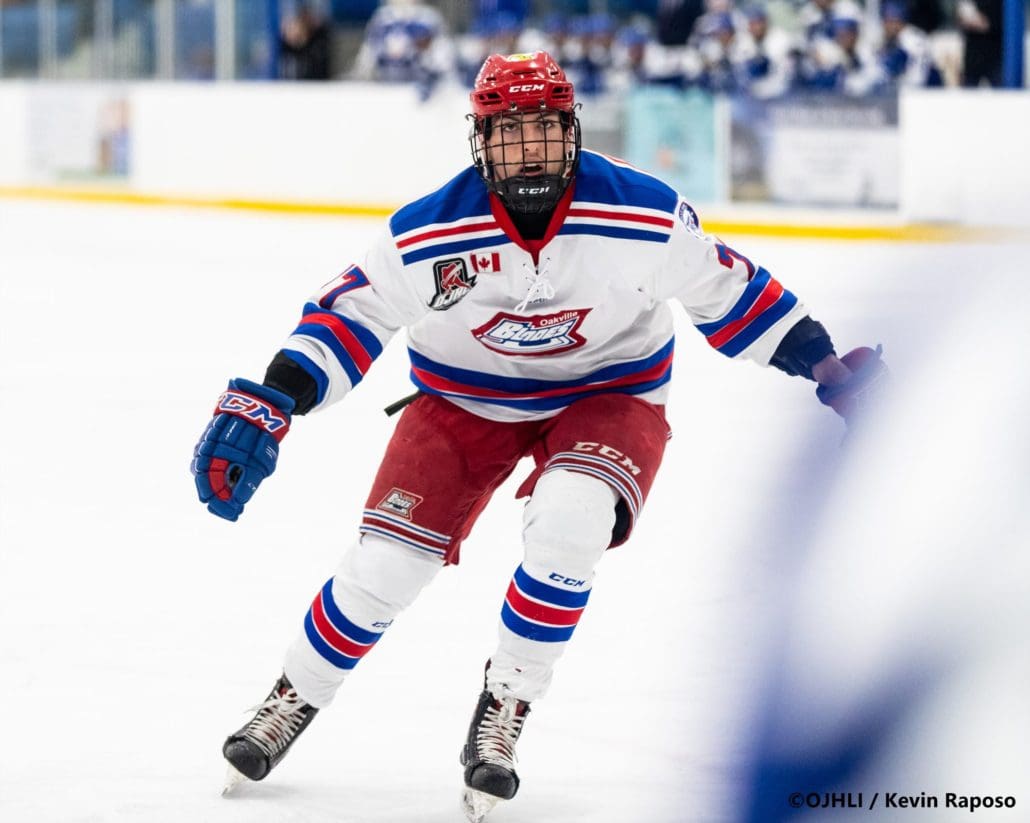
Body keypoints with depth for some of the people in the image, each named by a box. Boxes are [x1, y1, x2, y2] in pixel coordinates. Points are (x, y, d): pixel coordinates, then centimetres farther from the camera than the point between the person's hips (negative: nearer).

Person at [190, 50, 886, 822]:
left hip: (607, 395, -1)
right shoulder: (427, 234, -22)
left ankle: (503, 711, -11)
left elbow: (727, 289, -7)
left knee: (569, 523, -31)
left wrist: (823, 365, -5)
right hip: (464, 399, 1)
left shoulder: (648, 215, -22)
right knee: (387, 563, -9)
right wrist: (261, 408, -21)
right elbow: (347, 315, -12)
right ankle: (294, 701, 20)